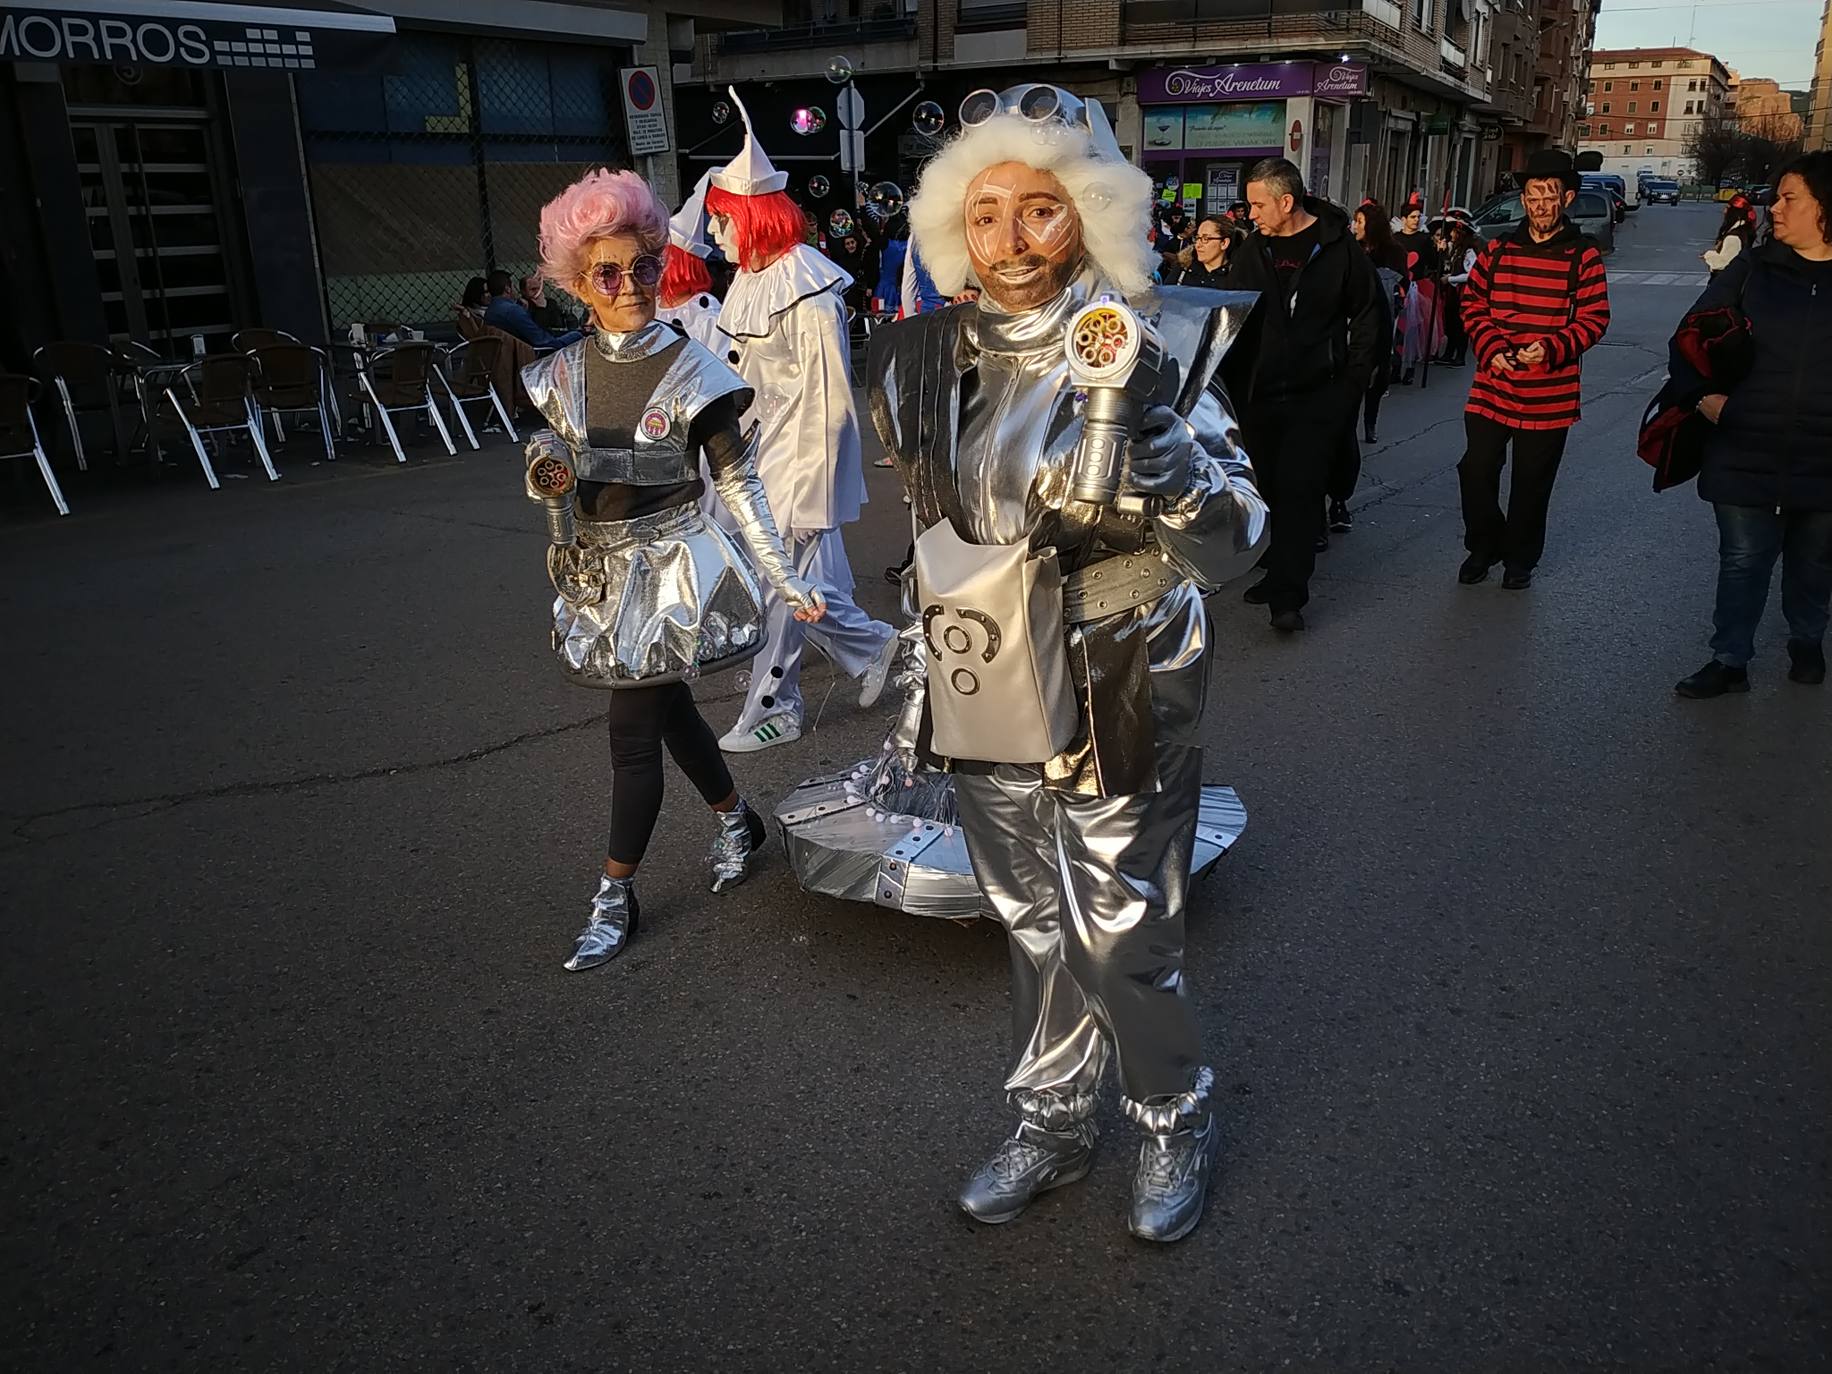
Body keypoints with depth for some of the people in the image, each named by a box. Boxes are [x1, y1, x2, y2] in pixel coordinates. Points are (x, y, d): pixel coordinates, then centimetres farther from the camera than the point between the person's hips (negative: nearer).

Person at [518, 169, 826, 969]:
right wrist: (546, 476, -12)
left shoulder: (691, 373, -12)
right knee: (669, 710, 18)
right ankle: (736, 820, 43)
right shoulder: (562, 375, 2)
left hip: (668, 569, -5)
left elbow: (739, 484, -8)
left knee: (633, 734, -3)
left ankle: (615, 897, 12)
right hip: (600, 571, 5)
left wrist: (786, 579, -9)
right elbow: (551, 474, 13)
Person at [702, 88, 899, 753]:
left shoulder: (807, 293, -16)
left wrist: (808, 495, -18)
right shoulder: (749, 282, 10)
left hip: (799, 465, -8)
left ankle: (770, 710, 14)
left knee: (783, 589, 0)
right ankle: (874, 649, 33)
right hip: (759, 459, 8)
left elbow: (826, 402, -18)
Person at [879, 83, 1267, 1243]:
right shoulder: (925, 358, 1)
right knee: (1035, 933, 20)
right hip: (987, 710, 5)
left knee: (1123, 948, 7)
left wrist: (1146, 437, -38)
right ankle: (1053, 1127, 42)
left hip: (1116, 710, -4)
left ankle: (1178, 1123, 37)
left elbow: (1231, 548, -20)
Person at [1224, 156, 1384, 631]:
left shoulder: (1338, 247, -3)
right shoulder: (1252, 250, 7)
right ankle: (1279, 573, 23)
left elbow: (1369, 315, 4)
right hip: (1260, 391, 4)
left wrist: (1354, 378, -2)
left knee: (1299, 485, -10)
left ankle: (1287, 595, -9)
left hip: (1319, 394, -4)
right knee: (1268, 485, 8)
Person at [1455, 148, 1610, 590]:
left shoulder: (1582, 255, -2)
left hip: (1549, 396, -2)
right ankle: (1482, 548, 23)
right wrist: (1491, 349, -8)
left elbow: (1593, 318, -3)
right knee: (1476, 470, 1)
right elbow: (1472, 303, 7)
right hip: (1491, 388, 2)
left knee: (1532, 484, 8)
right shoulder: (1498, 250, 5)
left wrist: (1552, 349, -20)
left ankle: (1520, 560, 26)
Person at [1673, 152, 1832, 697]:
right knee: (1743, 559, 5)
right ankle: (1730, 661, 16)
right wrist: (1703, 394, -6)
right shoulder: (1753, 268, -1)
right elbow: (1691, 336, 4)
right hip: (1746, 451, 0)